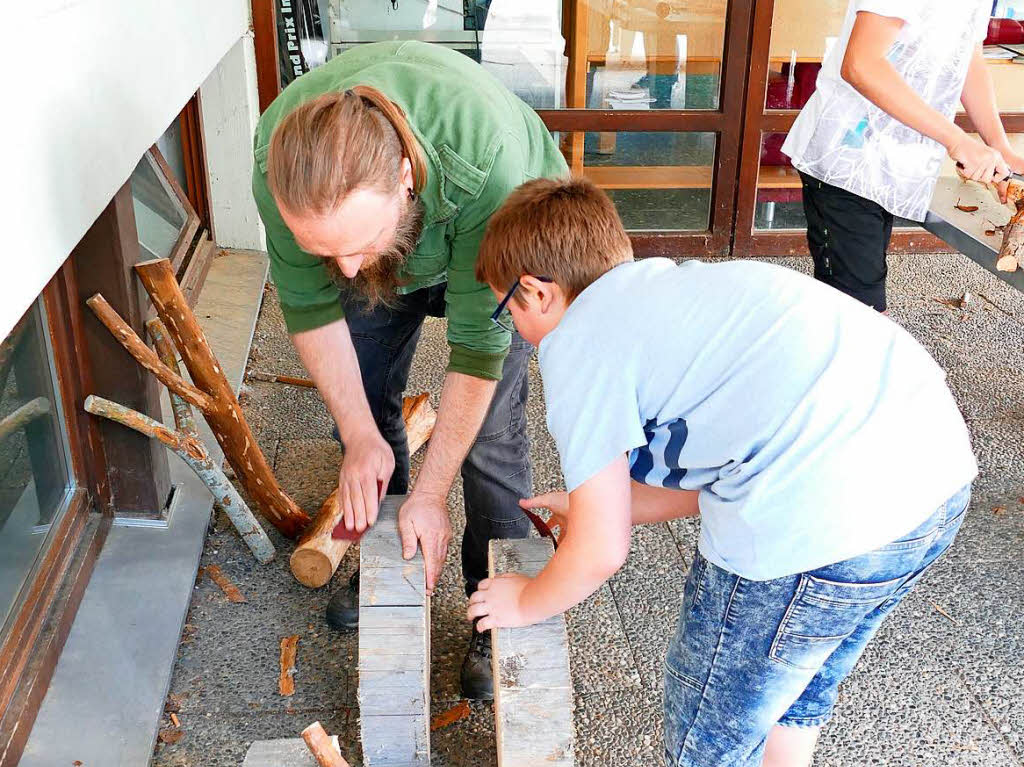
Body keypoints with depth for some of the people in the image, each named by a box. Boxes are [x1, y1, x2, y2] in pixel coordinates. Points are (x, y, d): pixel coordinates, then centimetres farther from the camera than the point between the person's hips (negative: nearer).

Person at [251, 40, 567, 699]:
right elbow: (310, 307, -18)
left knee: (489, 434, -8)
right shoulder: (281, 161, -35)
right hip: (391, 248, 4)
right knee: (362, 409, 7)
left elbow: (478, 346, -34)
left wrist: (432, 493, -27)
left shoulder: (488, 163, -46)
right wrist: (360, 436, -21)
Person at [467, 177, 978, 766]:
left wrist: (524, 603, 23)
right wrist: (595, 504, 40)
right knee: (797, 693, 33)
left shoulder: (576, 339, 0)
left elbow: (600, 554, 2)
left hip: (831, 517, -9)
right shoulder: (670, 282, 24)